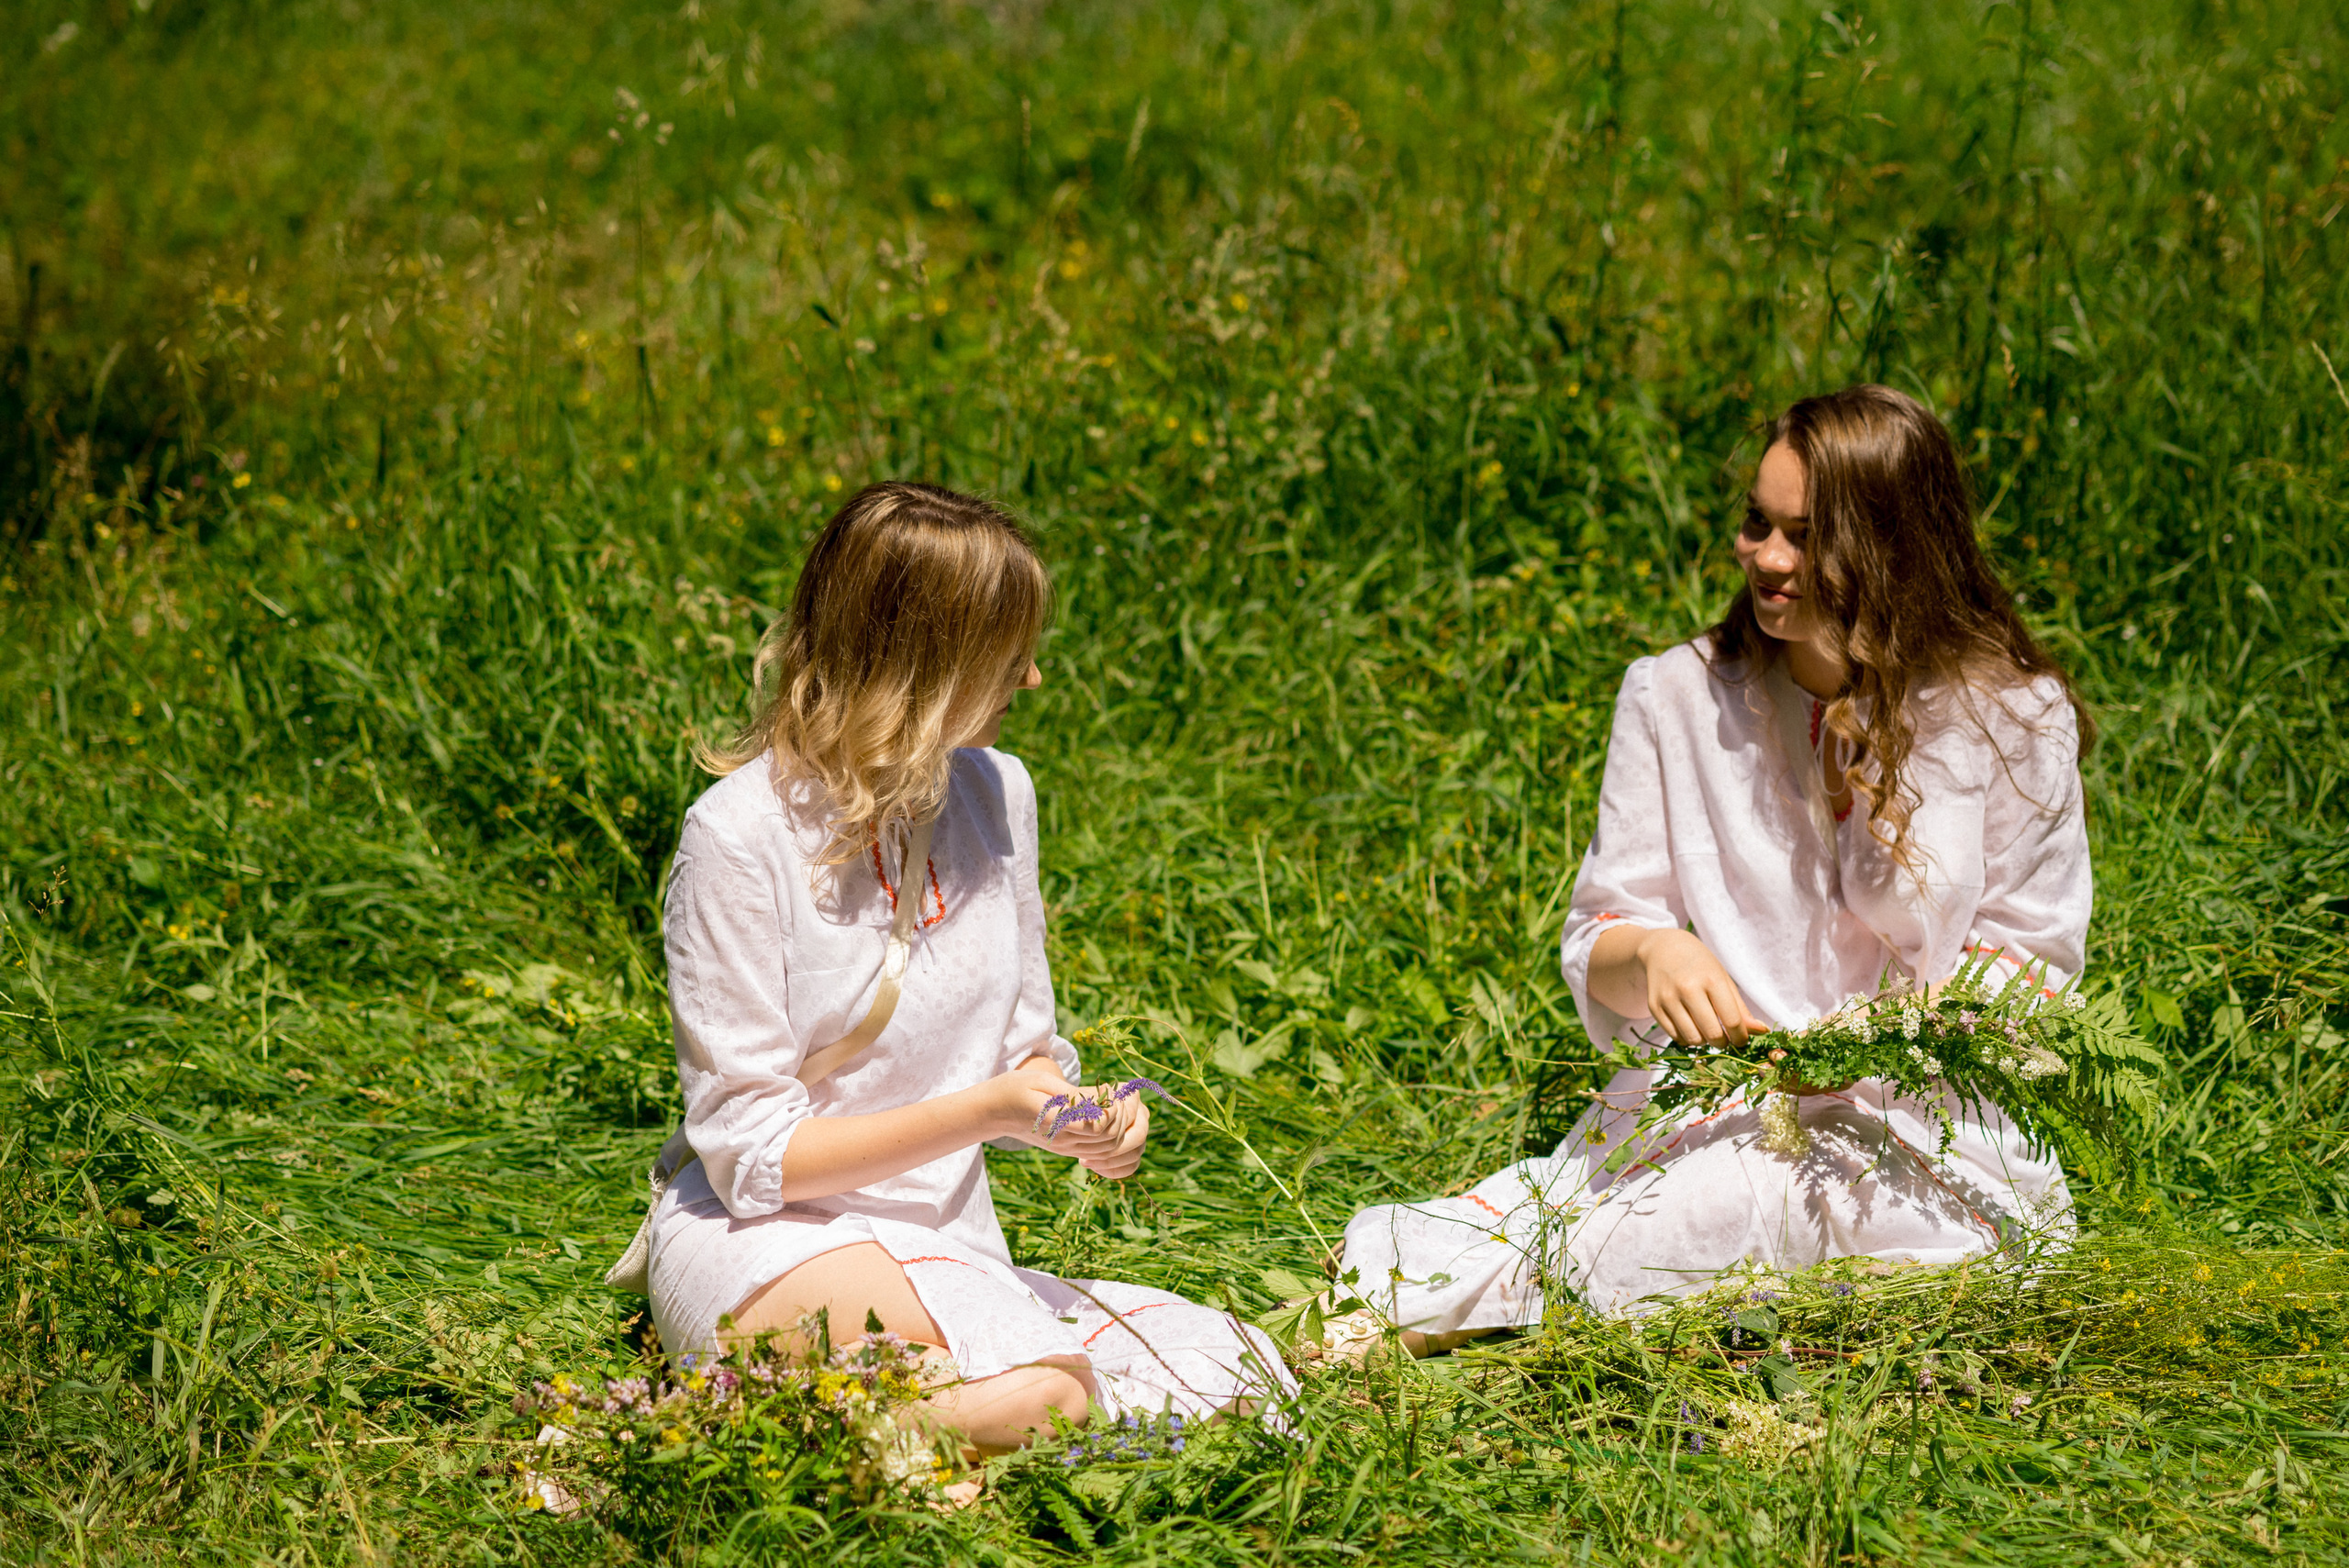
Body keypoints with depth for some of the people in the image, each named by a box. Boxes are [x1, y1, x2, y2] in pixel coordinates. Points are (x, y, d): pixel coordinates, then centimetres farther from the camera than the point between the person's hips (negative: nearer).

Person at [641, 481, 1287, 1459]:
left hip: (952, 1247, 8)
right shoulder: (743, 834, -14)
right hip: (770, 1236, -7)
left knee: (1234, 1374, -15)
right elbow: (750, 1152, -13)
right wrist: (983, 1111, -20)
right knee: (1038, 1399, -34)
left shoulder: (997, 794, 6)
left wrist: (1076, 1120, -8)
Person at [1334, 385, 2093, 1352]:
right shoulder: (1677, 696, 6)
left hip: (1920, 1134, -3)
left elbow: (2033, 961, 2)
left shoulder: (2013, 717, -1)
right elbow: (1596, 949, 7)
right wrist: (1653, 953, -20)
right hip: (1708, 1105, 3)